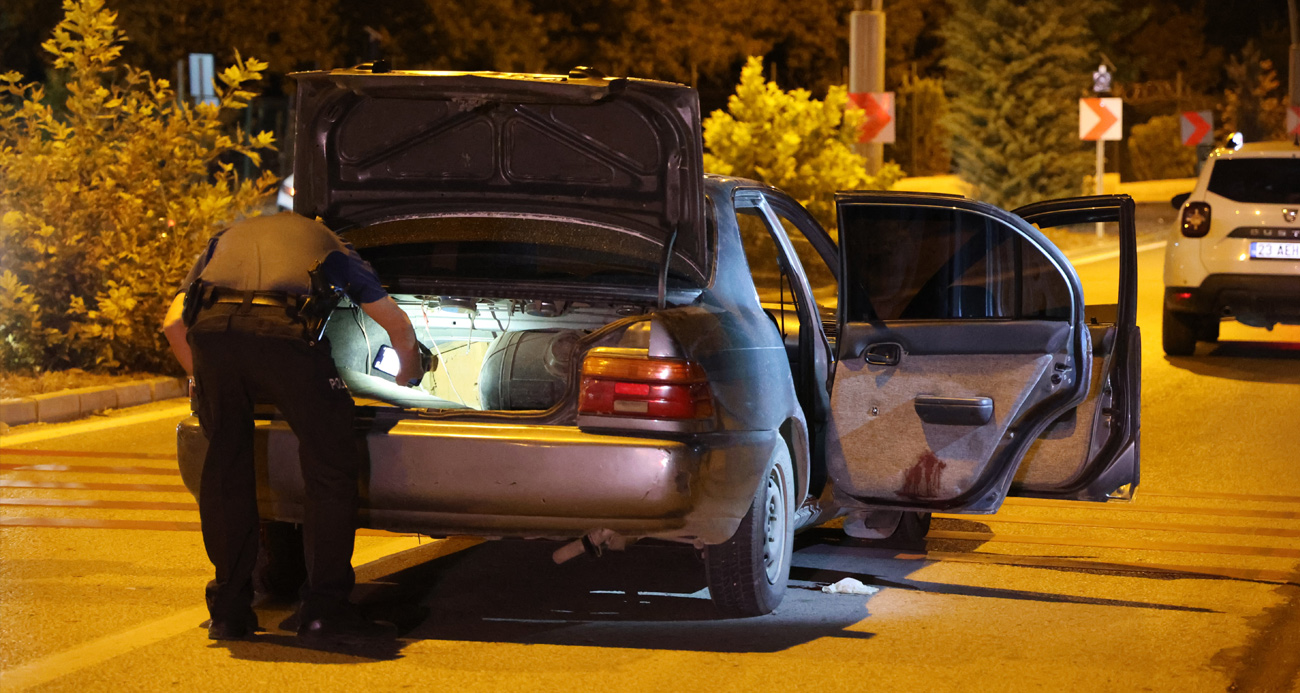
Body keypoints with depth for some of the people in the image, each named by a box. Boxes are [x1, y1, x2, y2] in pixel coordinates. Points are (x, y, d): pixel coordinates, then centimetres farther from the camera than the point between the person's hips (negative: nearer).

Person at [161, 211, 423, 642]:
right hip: (283, 332, -3)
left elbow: (174, 321, 30)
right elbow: (397, 324, 33)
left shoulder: (225, 240, 41)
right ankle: (324, 608, 7)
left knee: (225, 473, 15)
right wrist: (407, 377, 50)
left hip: (212, 330, 3)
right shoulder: (324, 240, 36)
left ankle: (229, 613, 17)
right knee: (331, 469, 9)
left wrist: (203, 378, 42)